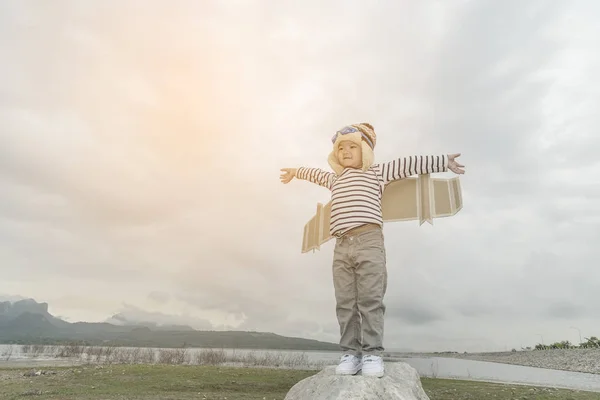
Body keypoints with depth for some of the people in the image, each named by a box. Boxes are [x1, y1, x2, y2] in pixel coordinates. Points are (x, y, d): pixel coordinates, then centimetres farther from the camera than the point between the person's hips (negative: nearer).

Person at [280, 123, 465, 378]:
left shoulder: (377, 172, 14)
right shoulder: (335, 179, 30)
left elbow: (409, 164, 9)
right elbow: (317, 174, 50)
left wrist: (444, 161, 5)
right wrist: (296, 172, 65)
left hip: (369, 241, -4)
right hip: (342, 246, 5)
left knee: (370, 300, -8)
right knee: (345, 303, -1)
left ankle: (372, 353, -3)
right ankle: (350, 353, 2)